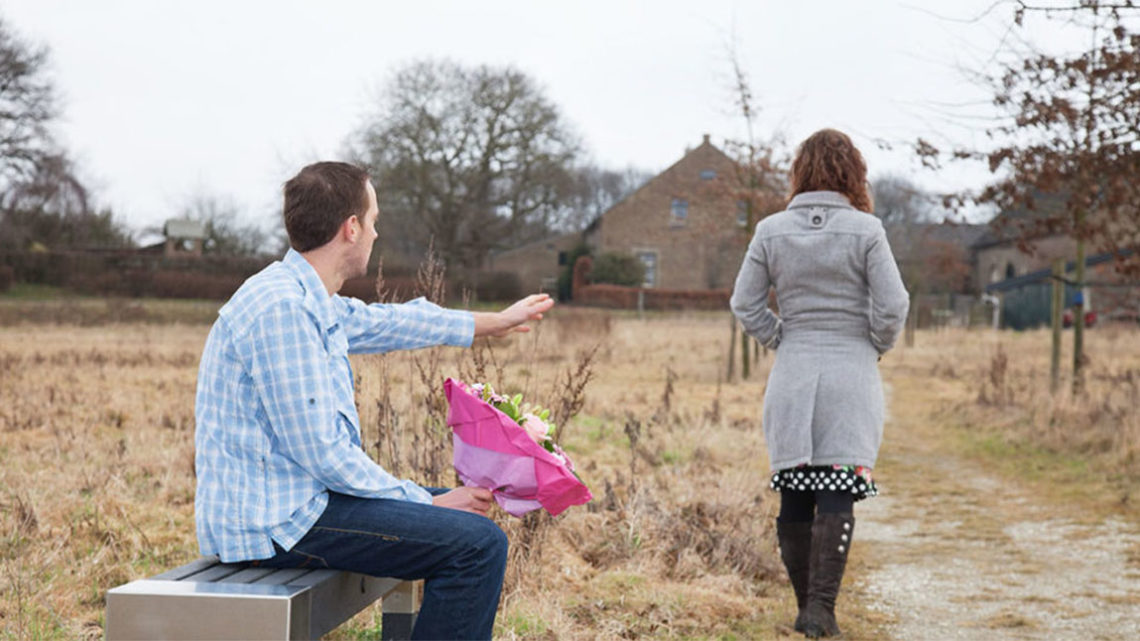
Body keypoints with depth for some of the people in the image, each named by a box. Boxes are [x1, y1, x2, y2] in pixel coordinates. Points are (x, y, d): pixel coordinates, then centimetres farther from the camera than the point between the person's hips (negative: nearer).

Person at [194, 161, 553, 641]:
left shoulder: (311, 301, 11)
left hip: (291, 499, 11)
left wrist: (497, 321, 42)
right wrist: (426, 502, -12)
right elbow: (320, 453, -22)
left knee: (466, 510, 20)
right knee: (477, 543, -17)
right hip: (276, 522, -11)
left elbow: (388, 322, 30)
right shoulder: (281, 307, -20)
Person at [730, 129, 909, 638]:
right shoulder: (865, 230, -6)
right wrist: (877, 345, 9)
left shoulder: (771, 231, 2)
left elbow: (744, 304, 4)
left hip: (792, 374, 2)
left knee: (794, 492, 9)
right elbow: (893, 306, -8)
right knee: (838, 493, -2)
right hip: (851, 372, -2)